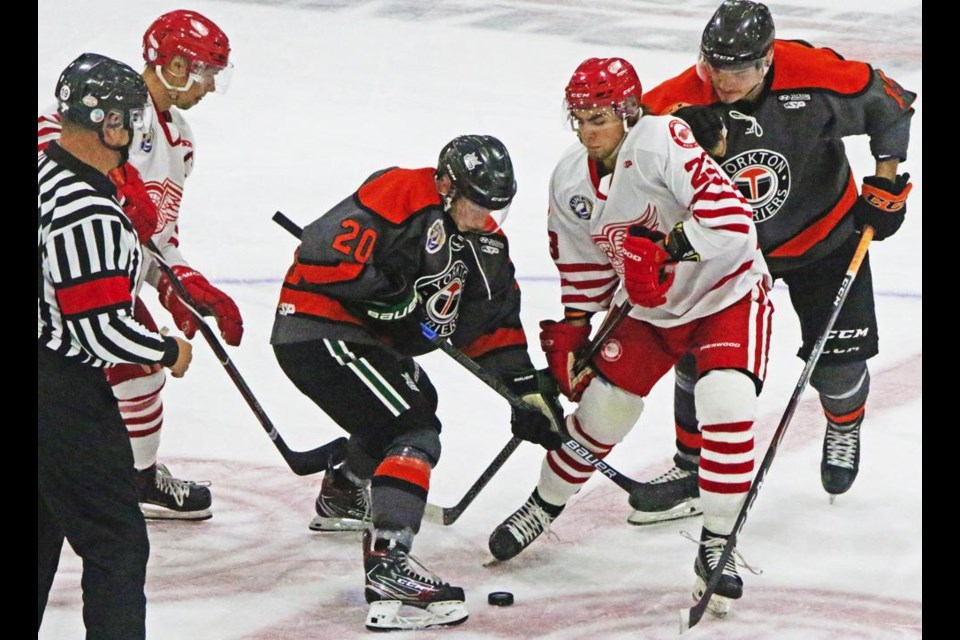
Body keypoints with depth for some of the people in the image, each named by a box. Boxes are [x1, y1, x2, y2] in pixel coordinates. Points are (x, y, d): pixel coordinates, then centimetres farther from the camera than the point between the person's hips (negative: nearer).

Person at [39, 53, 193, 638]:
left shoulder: (48, 171, 5)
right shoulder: (89, 215, -25)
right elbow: (103, 329, -24)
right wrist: (169, 351, -9)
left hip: (54, 386, 10)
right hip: (64, 398, -10)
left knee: (43, 528, 22)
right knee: (117, 544, -2)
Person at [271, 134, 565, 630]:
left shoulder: (484, 239, 8)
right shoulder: (401, 195, -20)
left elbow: (495, 321, 14)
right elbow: (322, 254, -27)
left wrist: (528, 389, 6)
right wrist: (391, 299, -22)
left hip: (371, 340, 11)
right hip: (317, 330, -11)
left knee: (415, 403, 34)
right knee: (415, 431, -21)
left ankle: (342, 495, 58)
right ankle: (386, 565, -31)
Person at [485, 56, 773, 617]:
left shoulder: (663, 142, -27)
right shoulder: (570, 180, -4)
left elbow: (732, 217, -36)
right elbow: (582, 266, 10)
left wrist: (663, 247, -41)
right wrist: (569, 331, 6)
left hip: (728, 291, -5)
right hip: (647, 307, 6)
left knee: (727, 402, -23)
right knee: (605, 406, 5)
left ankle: (717, 545, -10)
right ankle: (544, 506, 30)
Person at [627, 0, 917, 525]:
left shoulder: (815, 79, -27)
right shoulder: (683, 99, -25)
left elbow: (888, 103, -11)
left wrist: (886, 185, -11)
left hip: (823, 235, -1)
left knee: (836, 360, 1)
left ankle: (844, 427, 37)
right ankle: (691, 469, 12)